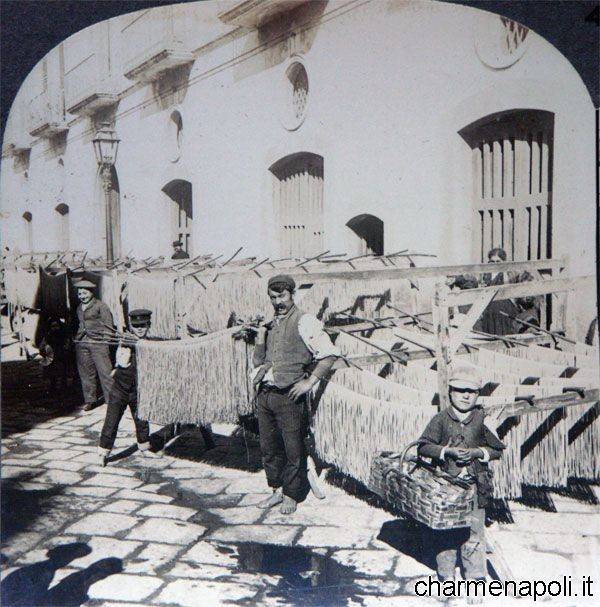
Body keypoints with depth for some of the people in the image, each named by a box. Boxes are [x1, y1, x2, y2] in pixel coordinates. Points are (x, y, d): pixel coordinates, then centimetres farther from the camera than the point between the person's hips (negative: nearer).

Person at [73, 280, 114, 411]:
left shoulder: (100, 306, 0)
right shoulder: (79, 308, 20)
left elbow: (108, 325, -2)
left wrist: (107, 341, -8)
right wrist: (76, 338, 19)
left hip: (98, 342, -6)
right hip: (81, 343, 6)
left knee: (105, 371, -9)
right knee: (85, 372, 7)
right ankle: (90, 400, 16)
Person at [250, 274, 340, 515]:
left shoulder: (304, 321, -8)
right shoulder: (271, 325, 15)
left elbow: (329, 354, -14)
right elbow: (258, 361, 21)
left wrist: (309, 382, -14)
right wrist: (260, 337, 3)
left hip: (289, 396, -7)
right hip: (264, 394, 7)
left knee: (293, 448, 4)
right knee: (269, 446, 15)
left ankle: (291, 495, 20)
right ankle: (277, 490, 30)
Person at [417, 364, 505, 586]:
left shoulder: (482, 420, 0)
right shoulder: (441, 419, -2)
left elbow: (497, 449, 5)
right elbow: (424, 446, -3)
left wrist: (477, 452, -11)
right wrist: (447, 451, -16)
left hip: (475, 484, 0)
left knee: (474, 529, 5)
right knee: (445, 529, 9)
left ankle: (475, 573, 18)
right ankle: (445, 571, 24)